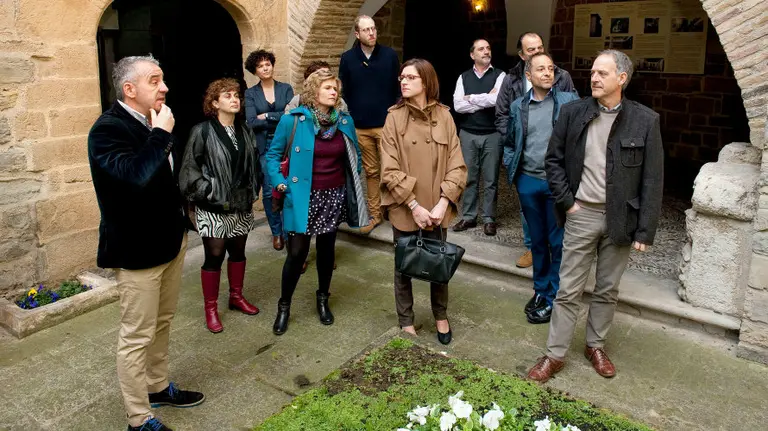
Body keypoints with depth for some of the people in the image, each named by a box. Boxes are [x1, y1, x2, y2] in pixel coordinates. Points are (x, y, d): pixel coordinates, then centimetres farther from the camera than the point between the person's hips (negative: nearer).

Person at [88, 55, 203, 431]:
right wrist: (161, 135, -25)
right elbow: (135, 178, -36)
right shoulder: (108, 129, -19)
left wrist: (177, 208, 19)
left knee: (162, 323, 21)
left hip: (170, 240, 8)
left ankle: (158, 387, 39)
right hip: (137, 250, -8)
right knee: (137, 336, 3)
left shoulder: (153, 123, 7)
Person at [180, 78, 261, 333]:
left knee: (238, 252, 16)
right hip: (213, 208, -5)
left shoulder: (245, 131, 7)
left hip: (241, 206, 5)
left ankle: (236, 297, 35)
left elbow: (254, 164, 13)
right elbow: (189, 169, -10)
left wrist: (253, 192, 6)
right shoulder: (202, 131, -10)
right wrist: (209, 191, -14)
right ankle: (210, 309, 17)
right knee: (214, 256, 2)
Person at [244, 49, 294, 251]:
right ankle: (276, 232, 19)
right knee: (269, 191, 4)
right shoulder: (250, 94, 4)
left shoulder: (286, 89, 6)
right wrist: (279, 118, -8)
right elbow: (251, 123, -7)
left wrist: (266, 116, -8)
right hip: (263, 147, 0)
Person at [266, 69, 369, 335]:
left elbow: (354, 156, 14)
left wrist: (355, 189, 9)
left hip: (334, 196, 3)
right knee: (297, 252, -3)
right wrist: (280, 182, -10)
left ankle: (323, 299, 34)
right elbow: (273, 154, 1)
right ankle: (284, 306, 17)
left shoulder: (345, 121, 1)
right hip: (304, 197, -3)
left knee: (327, 248, 14)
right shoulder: (292, 120, -9)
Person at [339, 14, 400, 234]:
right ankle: (374, 214, 19)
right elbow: (344, 92, 7)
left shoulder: (390, 55, 0)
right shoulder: (348, 58, 3)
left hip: (387, 125, -2)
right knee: (371, 172, 10)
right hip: (361, 127, 2)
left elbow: (398, 88, 2)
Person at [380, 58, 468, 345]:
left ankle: (441, 317, 40)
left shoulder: (444, 116, -2)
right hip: (404, 209, -1)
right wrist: (414, 206, -16)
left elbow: (456, 166, -3)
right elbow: (390, 170, -11)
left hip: (437, 209, 2)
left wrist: (443, 203, -14)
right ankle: (406, 322, 32)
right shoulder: (394, 117, -6)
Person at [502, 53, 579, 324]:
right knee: (537, 240, 15)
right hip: (528, 182, 3)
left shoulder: (569, 101, -4)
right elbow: (509, 142, 16)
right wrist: (511, 170, 6)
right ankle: (540, 289, 32)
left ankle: (552, 298, 17)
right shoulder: (518, 106, 7)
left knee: (558, 243, 4)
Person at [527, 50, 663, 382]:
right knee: (568, 290, 5)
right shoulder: (572, 112, -2)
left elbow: (652, 181, -4)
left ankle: (595, 345, 33)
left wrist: (644, 231, -7)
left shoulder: (645, 121, -5)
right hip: (581, 214, 0)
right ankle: (555, 354, 17)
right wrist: (566, 202, -4)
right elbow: (554, 159, 5)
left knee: (607, 290, 14)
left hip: (620, 218, 0)